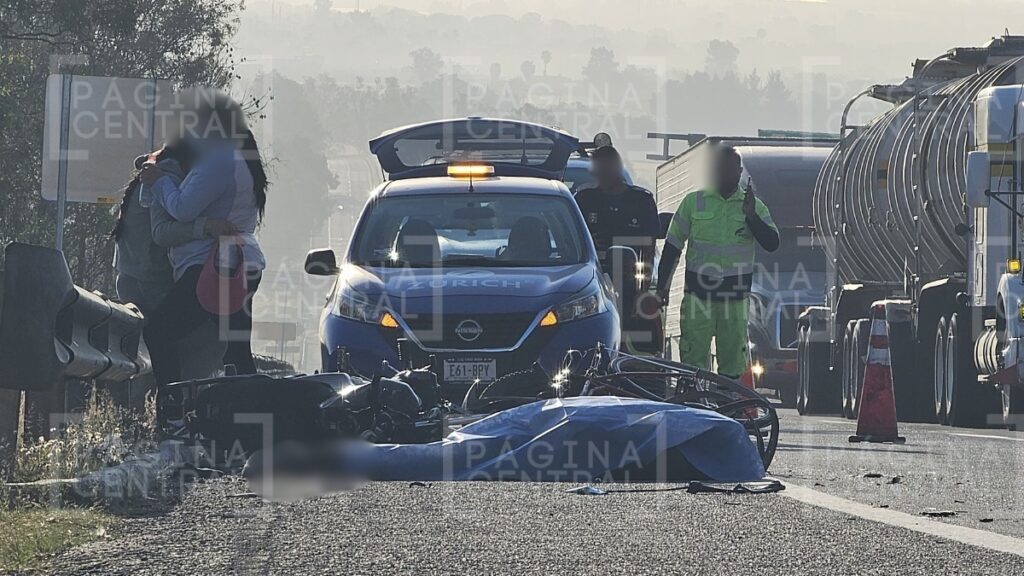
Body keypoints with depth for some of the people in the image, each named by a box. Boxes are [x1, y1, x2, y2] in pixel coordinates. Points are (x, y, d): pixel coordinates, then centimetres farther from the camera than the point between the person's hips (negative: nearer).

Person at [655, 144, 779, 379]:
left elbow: (772, 243, -5)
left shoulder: (754, 206, 5)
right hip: (698, 294, -1)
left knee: (732, 360, 3)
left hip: (736, 297, 1)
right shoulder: (693, 202, 6)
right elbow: (673, 246, 10)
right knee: (693, 356, -5)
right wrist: (662, 285, 6)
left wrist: (751, 216, -19)